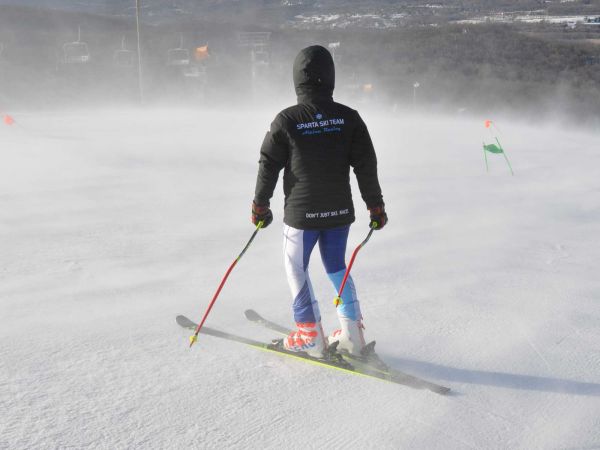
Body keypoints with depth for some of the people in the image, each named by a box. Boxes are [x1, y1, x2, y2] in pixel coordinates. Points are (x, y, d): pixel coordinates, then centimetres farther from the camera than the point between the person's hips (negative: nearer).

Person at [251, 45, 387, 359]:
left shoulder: (286, 120, -12)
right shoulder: (348, 118, -4)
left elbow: (269, 165, -4)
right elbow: (366, 165, 0)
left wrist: (260, 205, 9)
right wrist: (375, 205, 11)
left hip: (301, 213, -3)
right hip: (340, 210, 4)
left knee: (296, 268, 15)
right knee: (336, 265, 21)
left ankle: (310, 335, 16)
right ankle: (352, 332, 19)